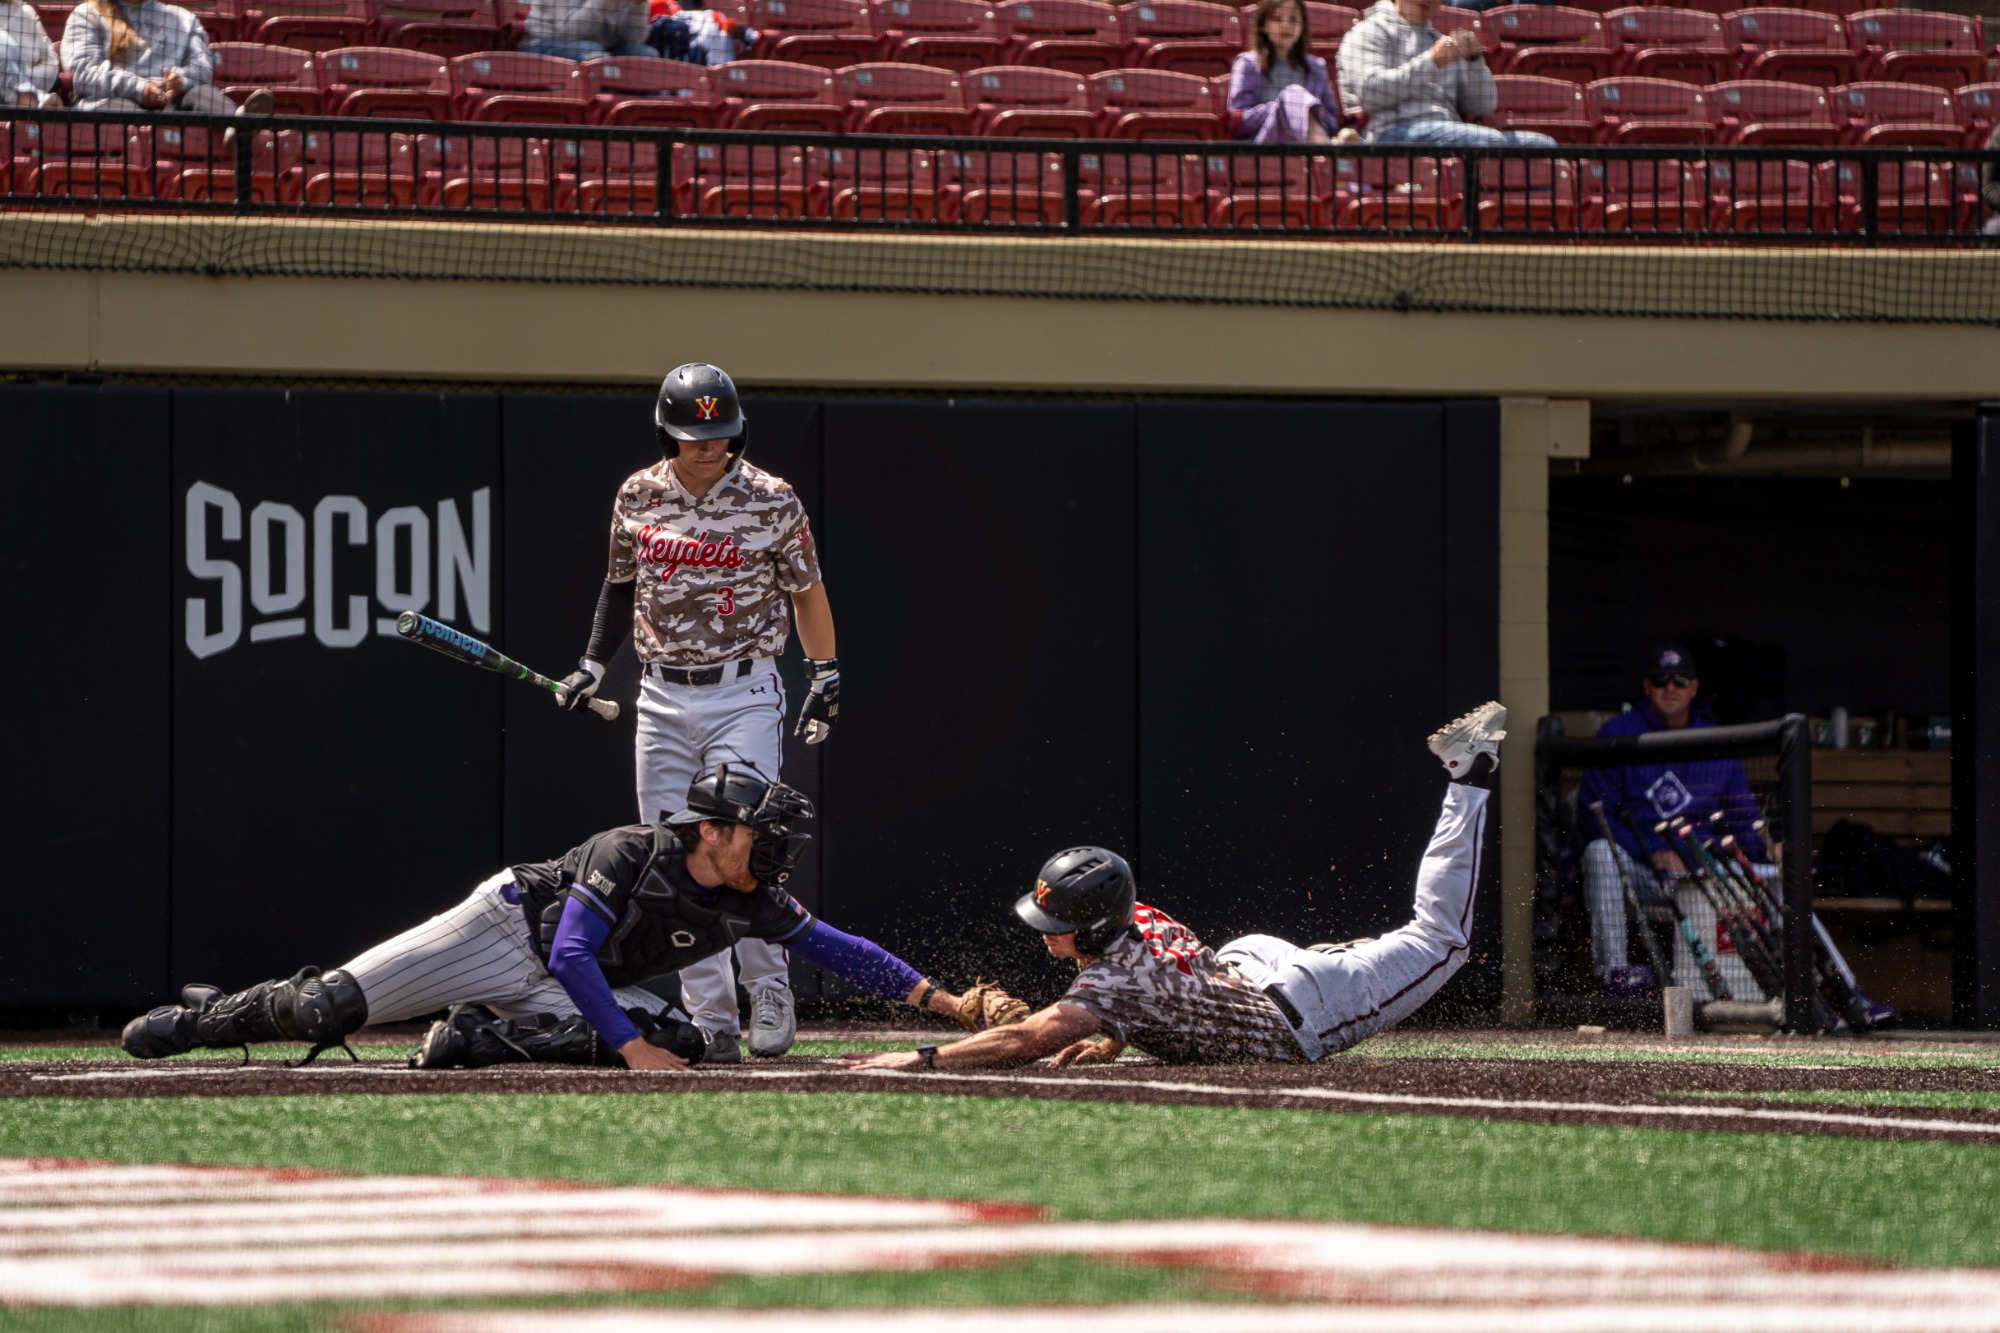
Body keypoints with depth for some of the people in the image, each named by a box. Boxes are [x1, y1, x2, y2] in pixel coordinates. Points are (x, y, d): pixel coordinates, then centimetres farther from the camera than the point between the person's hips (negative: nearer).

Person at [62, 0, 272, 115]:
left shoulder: (183, 19, 30)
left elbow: (202, 67, 12)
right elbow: (83, 70, 3)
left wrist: (182, 80, -15)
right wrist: (137, 88, -14)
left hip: (171, 103, 3)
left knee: (202, 94, -30)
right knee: (118, 106, -39)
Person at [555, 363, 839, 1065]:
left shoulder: (771, 501, -5)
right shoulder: (637, 496, 4)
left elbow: (806, 590, 5)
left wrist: (827, 679, 3)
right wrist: (593, 665, 10)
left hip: (744, 697, -4)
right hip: (662, 699, 4)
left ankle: (771, 996, 0)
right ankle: (712, 1022, 3)